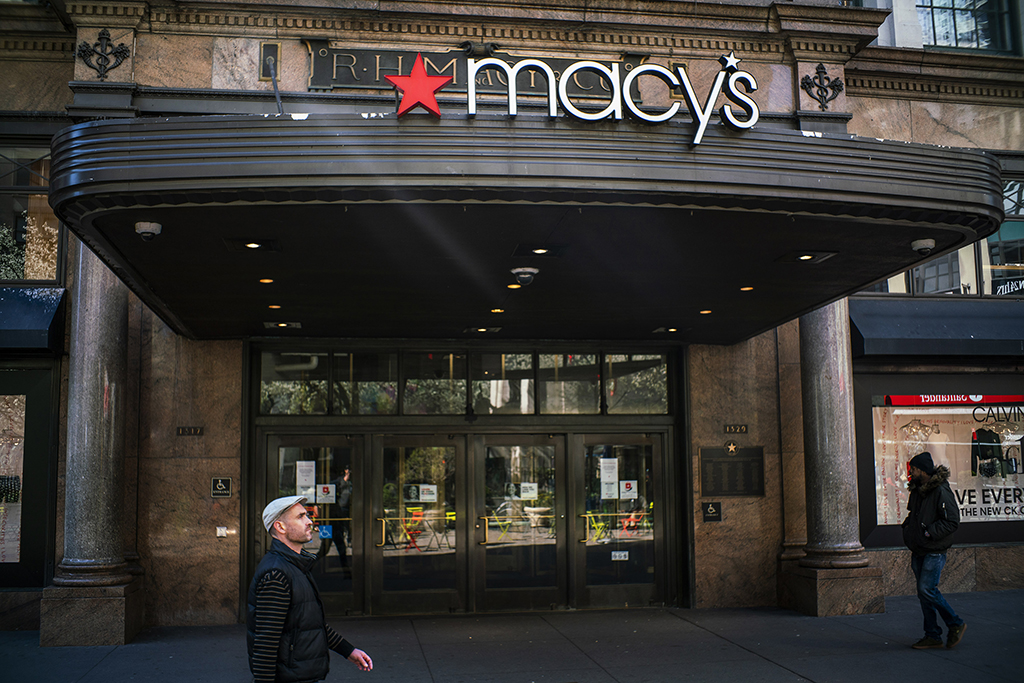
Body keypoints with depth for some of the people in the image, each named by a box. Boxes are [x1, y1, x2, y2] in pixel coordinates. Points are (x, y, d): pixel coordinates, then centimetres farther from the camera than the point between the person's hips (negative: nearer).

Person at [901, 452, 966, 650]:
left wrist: (929, 532, -19)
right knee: (923, 593, 8)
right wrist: (907, 526, 9)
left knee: (927, 590, -12)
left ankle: (956, 624, 6)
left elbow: (952, 521, -16)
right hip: (919, 551, 8)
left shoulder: (941, 491, -15)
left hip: (934, 551, -8)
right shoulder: (917, 490, 12)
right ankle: (932, 635, 15)